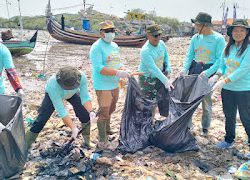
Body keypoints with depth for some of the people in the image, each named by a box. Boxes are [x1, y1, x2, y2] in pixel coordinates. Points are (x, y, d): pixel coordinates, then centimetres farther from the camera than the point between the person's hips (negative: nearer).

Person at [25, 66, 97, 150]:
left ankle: (87, 140, 12)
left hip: (73, 93, 3)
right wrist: (73, 128, -40)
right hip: (53, 94, -3)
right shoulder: (53, 85, -44)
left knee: (85, 115, -8)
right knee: (41, 120, -10)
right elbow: (61, 109, -40)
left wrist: (91, 111, -43)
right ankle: (26, 144, 7)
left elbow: (85, 97, -27)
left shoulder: (82, 77, -37)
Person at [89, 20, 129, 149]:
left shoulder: (115, 46, 11)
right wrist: (117, 73, -29)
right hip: (103, 86, -8)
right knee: (104, 112, -3)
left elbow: (119, 62, 13)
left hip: (114, 85, 8)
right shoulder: (97, 47, -14)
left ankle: (106, 129, 45)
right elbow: (98, 68, -24)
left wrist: (122, 71, -10)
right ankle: (102, 142, 9)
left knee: (110, 110, 22)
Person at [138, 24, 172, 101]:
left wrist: (168, 70, -1)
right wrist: (166, 81, -33)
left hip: (159, 75, 7)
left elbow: (166, 57, 10)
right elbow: (153, 69, -32)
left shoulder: (161, 43, -7)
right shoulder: (145, 51, -29)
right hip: (147, 78, -7)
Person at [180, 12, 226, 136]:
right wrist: (185, 68, -10)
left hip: (209, 71, -4)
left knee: (206, 101, 6)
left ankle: (205, 128, 25)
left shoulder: (219, 39, -9)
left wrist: (208, 73, -23)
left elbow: (220, 59, -13)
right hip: (194, 69, 4)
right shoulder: (195, 37, 4)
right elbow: (189, 55, 6)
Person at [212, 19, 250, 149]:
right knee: (229, 116, 18)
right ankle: (229, 140, 36)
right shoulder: (229, 47, 6)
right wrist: (217, 75, -7)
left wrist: (224, 81, -25)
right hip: (227, 89, 6)